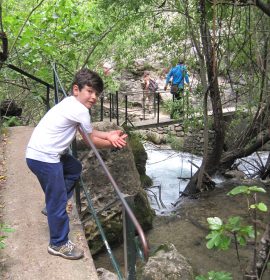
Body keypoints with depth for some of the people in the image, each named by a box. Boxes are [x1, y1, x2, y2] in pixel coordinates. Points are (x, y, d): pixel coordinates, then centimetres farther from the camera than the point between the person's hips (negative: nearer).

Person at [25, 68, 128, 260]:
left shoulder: (71, 104, 12)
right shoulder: (80, 110, -17)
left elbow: (88, 133, 16)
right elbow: (91, 141, -6)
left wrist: (108, 135, 2)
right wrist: (114, 143, 6)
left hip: (42, 153, 10)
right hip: (44, 158, -10)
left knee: (75, 168, 28)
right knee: (58, 200, 1)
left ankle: (53, 206, 35)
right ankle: (59, 244, 18)